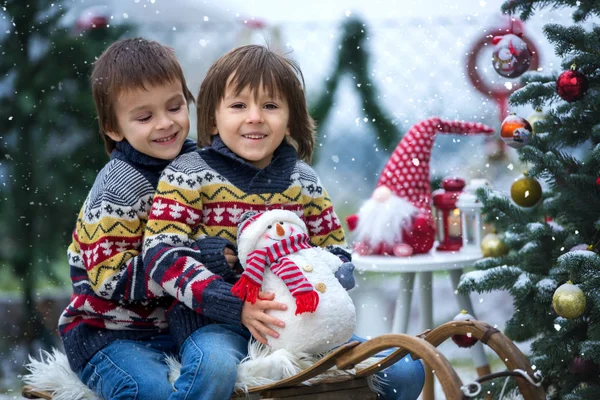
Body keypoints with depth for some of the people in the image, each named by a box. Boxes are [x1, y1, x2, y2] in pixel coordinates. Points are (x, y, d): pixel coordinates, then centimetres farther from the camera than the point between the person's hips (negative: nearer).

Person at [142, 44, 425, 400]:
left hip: (298, 318, 5)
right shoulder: (189, 176, -3)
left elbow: (337, 252, 17)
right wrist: (236, 305, -24)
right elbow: (161, 254, -12)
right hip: (215, 321, -5)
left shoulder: (304, 181, 10)